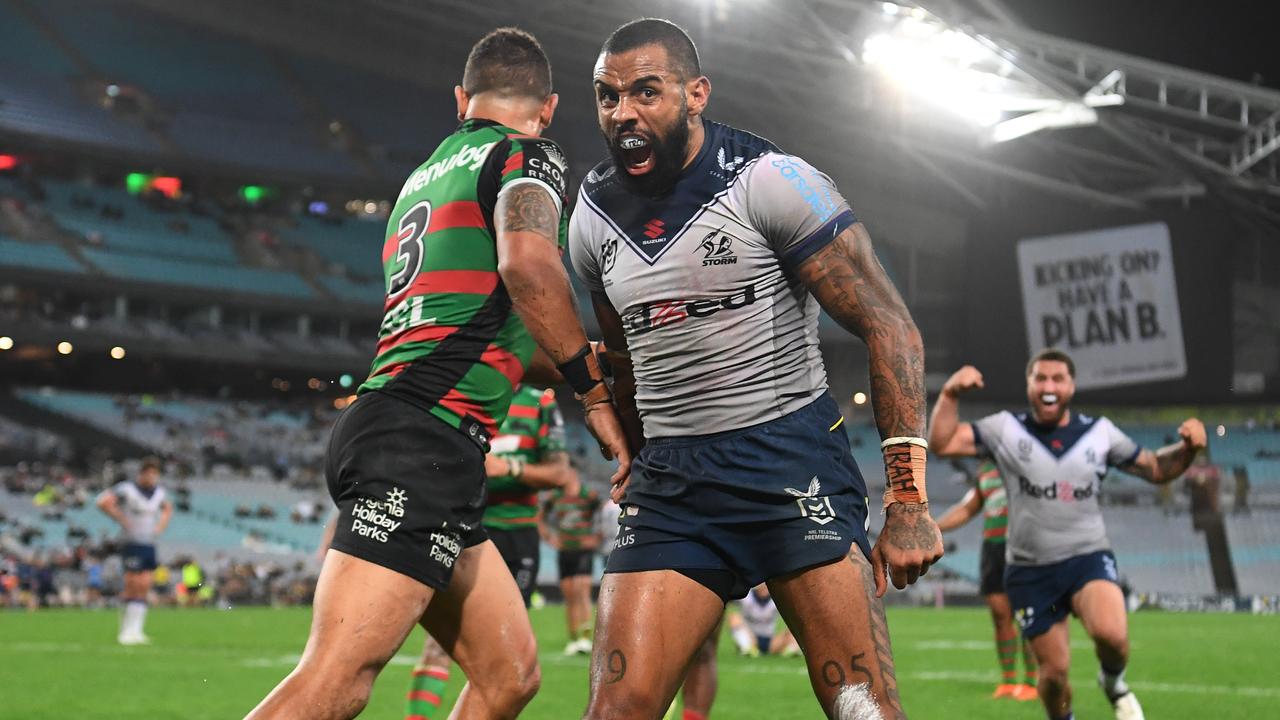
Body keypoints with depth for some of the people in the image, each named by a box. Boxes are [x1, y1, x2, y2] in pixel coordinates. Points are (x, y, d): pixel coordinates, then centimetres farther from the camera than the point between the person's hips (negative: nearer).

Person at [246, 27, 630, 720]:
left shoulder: (423, 175, 28)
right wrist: (595, 393, -12)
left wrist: (574, 354, 48)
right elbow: (526, 261, -19)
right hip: (426, 435, -9)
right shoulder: (529, 155, 3)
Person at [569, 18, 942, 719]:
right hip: (669, 480, 5)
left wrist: (908, 502, -15)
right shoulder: (594, 218, 9)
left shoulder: (771, 183, -8)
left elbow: (889, 329, -9)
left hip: (794, 458, -4)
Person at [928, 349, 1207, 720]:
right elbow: (941, 443, -9)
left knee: (1111, 633, -29)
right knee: (1054, 670, 0)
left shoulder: (1100, 432, 4)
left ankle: (1113, 682, 7)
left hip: (1088, 558, 0)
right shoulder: (1006, 429, -1)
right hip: (1030, 570, 0)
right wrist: (950, 394, -22)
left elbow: (1156, 469, 12)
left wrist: (1187, 447, -7)